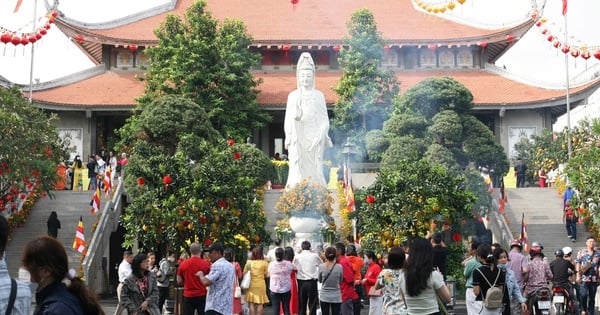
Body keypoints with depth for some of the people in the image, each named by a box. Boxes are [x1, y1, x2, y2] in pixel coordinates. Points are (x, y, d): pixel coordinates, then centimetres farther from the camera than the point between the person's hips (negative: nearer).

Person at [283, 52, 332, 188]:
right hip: (298, 139, 1)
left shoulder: (318, 95, 8)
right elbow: (287, 120, 10)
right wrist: (295, 116, -11)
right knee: (298, 171, -6)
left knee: (314, 172, -5)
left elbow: (325, 120, 5)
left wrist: (320, 136, -9)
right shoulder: (292, 96, 11)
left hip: (314, 139, 0)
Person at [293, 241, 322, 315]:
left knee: (301, 306, 10)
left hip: (301, 282, 2)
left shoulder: (297, 257, -1)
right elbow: (322, 264, 9)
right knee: (312, 305, 5)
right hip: (312, 282, -1)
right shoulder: (315, 256, -4)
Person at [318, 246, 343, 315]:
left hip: (324, 296, 0)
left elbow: (319, 280, 4)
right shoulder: (339, 267, -11)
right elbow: (340, 281, 3)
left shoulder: (321, 267, -11)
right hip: (336, 297, 0)